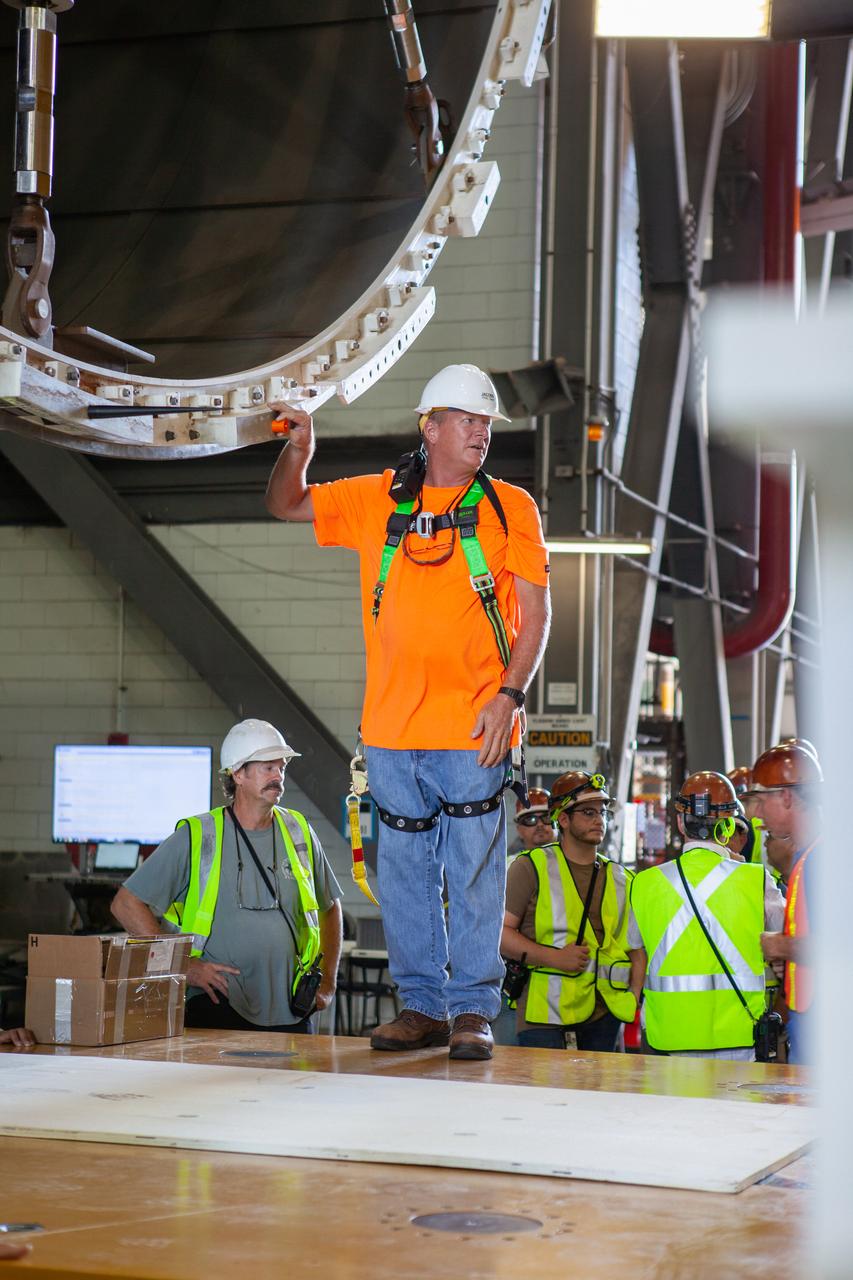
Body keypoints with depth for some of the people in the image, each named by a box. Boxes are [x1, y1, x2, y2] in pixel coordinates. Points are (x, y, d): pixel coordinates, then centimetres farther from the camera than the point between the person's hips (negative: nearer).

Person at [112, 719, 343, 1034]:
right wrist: (184, 965, -9)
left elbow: (330, 907, 27)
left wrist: (327, 984, 16)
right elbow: (126, 905, -2)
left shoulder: (299, 832, 12)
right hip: (217, 1008, -4)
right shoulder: (196, 837, -2)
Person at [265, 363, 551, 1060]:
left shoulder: (509, 506, 3)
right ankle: (422, 1005, 17)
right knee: (405, 870, 8)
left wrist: (510, 694, -12)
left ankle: (473, 1009, 6)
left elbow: (535, 612, 0)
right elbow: (286, 506, 19)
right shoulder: (377, 500, 10)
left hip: (474, 726, -3)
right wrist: (299, 450, -2)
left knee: (474, 872, -2)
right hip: (393, 723, 3)